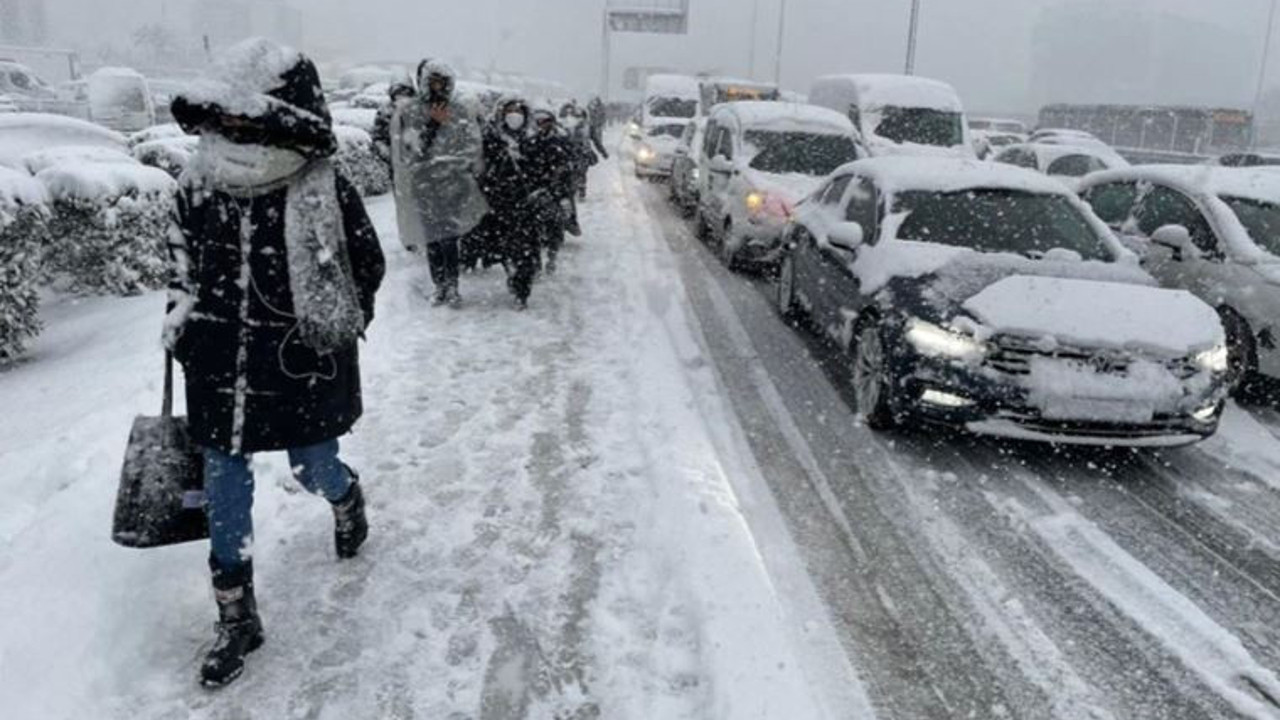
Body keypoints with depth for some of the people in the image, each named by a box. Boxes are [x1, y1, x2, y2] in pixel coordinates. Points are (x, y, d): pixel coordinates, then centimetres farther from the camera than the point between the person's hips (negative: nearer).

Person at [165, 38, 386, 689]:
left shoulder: (324, 192, -15)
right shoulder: (199, 183, -3)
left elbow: (367, 265, -2)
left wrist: (333, 332, -5)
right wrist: (181, 316, 7)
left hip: (302, 370, -3)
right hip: (220, 371, 4)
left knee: (314, 472, 13)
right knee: (223, 495, 8)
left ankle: (347, 496, 53)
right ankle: (236, 619, 24)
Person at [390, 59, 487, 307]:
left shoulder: (459, 112, 7)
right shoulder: (407, 113, 3)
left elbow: (473, 147, 7)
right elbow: (408, 150, -7)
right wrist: (432, 124, -12)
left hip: (454, 185, 0)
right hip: (423, 186, 1)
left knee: (449, 238, -9)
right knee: (432, 240, 3)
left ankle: (452, 286, 0)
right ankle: (440, 287, 14)